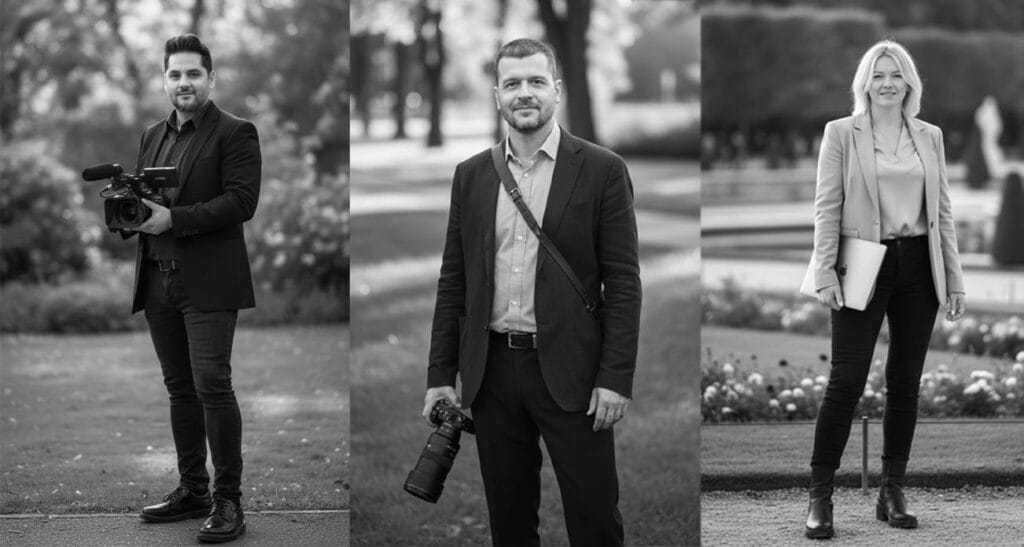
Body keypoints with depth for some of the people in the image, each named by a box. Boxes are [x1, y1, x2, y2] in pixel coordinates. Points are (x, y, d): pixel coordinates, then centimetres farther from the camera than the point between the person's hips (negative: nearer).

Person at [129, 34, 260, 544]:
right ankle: (191, 490, 21)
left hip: (208, 282, -7)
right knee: (180, 388, 12)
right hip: (157, 281, 7)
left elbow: (242, 201, -13)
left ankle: (228, 499, -6)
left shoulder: (235, 133, -3)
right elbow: (137, 194, 22)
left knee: (211, 385, -11)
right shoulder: (152, 136, 18)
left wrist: (173, 219, -20)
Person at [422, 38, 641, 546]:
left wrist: (616, 379, -11)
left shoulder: (602, 170, -2)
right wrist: (440, 376, 6)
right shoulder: (471, 175, 9)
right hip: (491, 371, 4)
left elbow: (623, 282, -4)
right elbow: (453, 280, 11)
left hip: (569, 371, -3)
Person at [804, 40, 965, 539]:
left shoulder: (929, 137, 11)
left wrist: (954, 279, 8)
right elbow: (827, 207, -3)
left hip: (918, 267, 4)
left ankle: (892, 494, 14)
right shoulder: (841, 134, 1)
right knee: (846, 380, -8)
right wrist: (825, 272, -11)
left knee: (905, 383, 7)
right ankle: (820, 497, -3)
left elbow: (943, 211, 12)